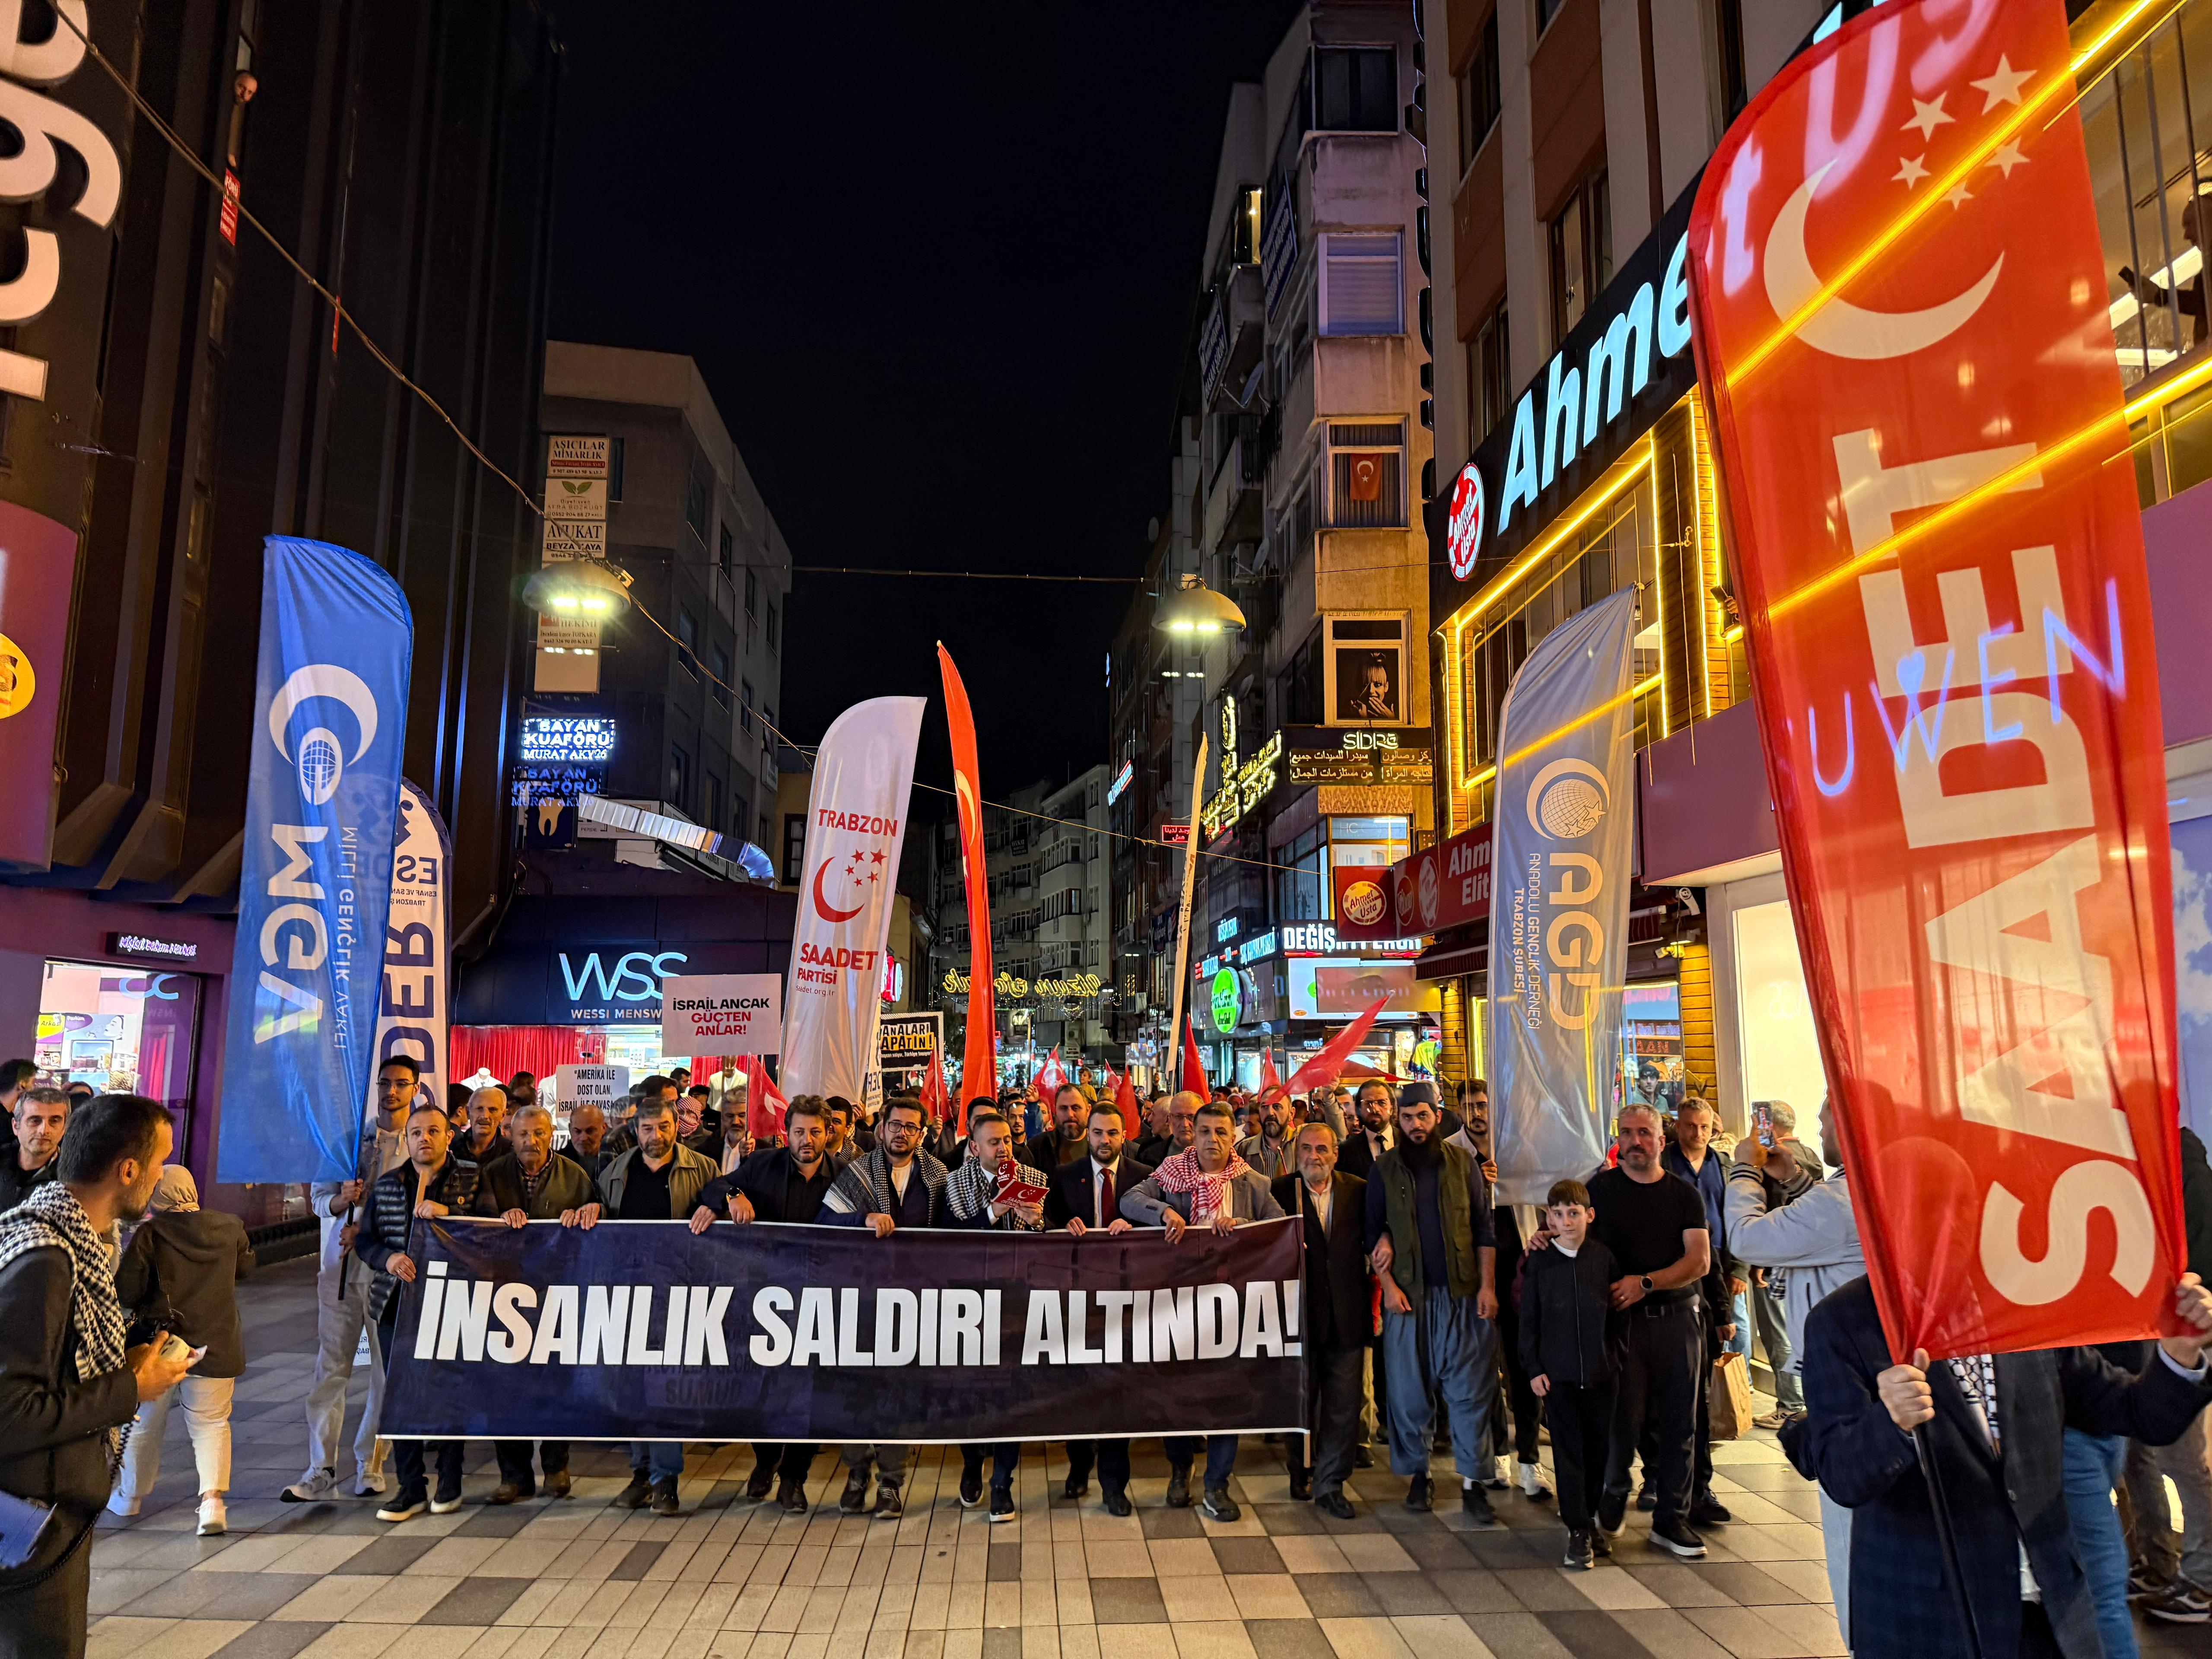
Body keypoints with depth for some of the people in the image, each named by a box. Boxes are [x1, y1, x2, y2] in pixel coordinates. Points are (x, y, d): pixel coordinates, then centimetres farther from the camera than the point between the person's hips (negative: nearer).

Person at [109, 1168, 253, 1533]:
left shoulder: (149, 1234, -13)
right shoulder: (230, 1228, -2)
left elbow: (126, 1291, -15)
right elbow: (245, 1267, 15)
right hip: (216, 1345, 2)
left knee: (145, 1423, 18)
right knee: (211, 1423, 9)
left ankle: (129, 1496, 36)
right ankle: (213, 1497, -8)